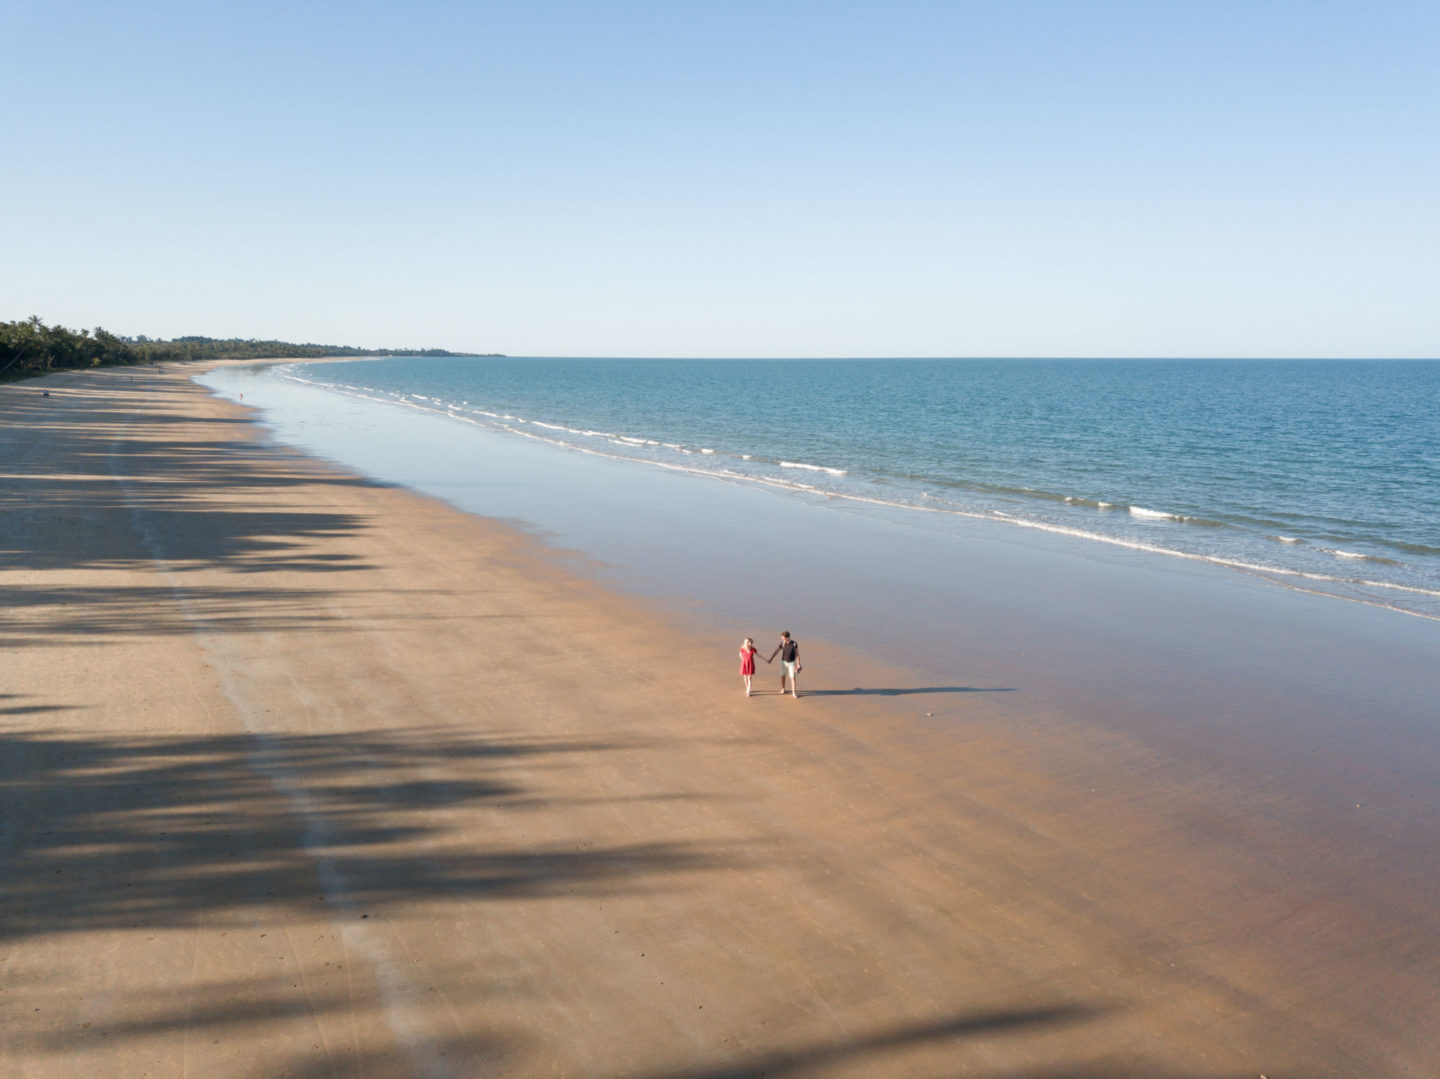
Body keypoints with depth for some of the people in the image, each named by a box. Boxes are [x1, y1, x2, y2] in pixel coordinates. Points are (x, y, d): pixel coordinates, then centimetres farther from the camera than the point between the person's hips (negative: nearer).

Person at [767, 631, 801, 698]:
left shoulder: (794, 644, -18)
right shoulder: (782, 643, -12)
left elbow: (797, 654, -10)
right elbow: (776, 651, -8)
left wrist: (798, 664, -9)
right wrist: (770, 660, -14)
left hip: (791, 663, -2)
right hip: (784, 662, 2)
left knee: (792, 678, -4)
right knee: (783, 676, 12)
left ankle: (794, 693, 2)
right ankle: (783, 689, 34)